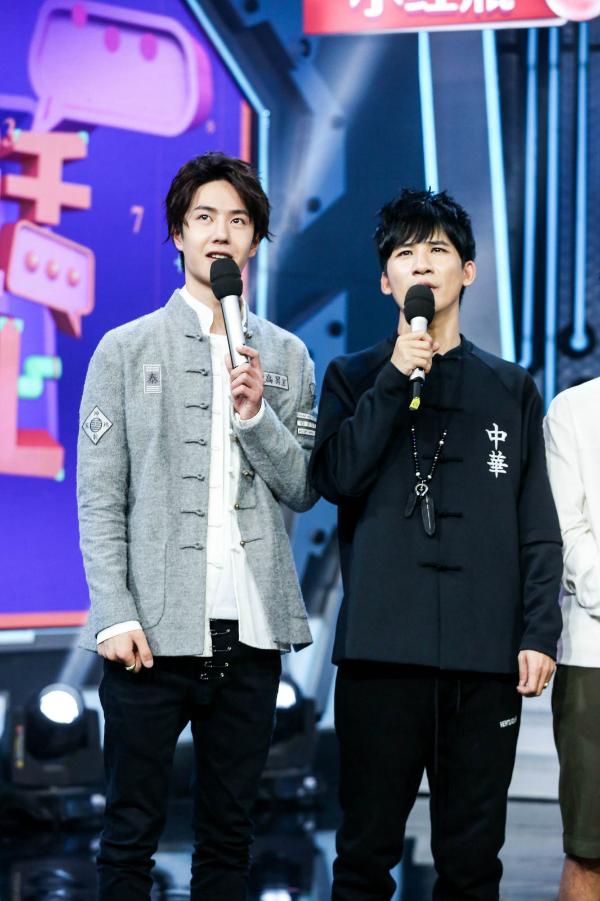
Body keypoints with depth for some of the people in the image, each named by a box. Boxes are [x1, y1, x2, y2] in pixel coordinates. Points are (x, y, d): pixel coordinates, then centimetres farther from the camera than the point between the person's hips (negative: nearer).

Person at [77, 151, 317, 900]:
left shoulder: (285, 357, 12)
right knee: (131, 832, 0)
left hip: (251, 631, 3)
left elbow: (303, 489, 7)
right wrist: (114, 614, -10)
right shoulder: (127, 350, 5)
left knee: (228, 834, 8)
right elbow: (99, 499, 0)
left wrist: (257, 415, -10)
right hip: (154, 629, -2)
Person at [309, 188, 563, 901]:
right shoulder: (354, 378, 12)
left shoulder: (512, 390, 14)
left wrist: (539, 632, 0)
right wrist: (397, 379, -9)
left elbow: (538, 527, 10)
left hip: (487, 653, 1)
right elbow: (333, 477, -5)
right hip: (383, 645, -1)